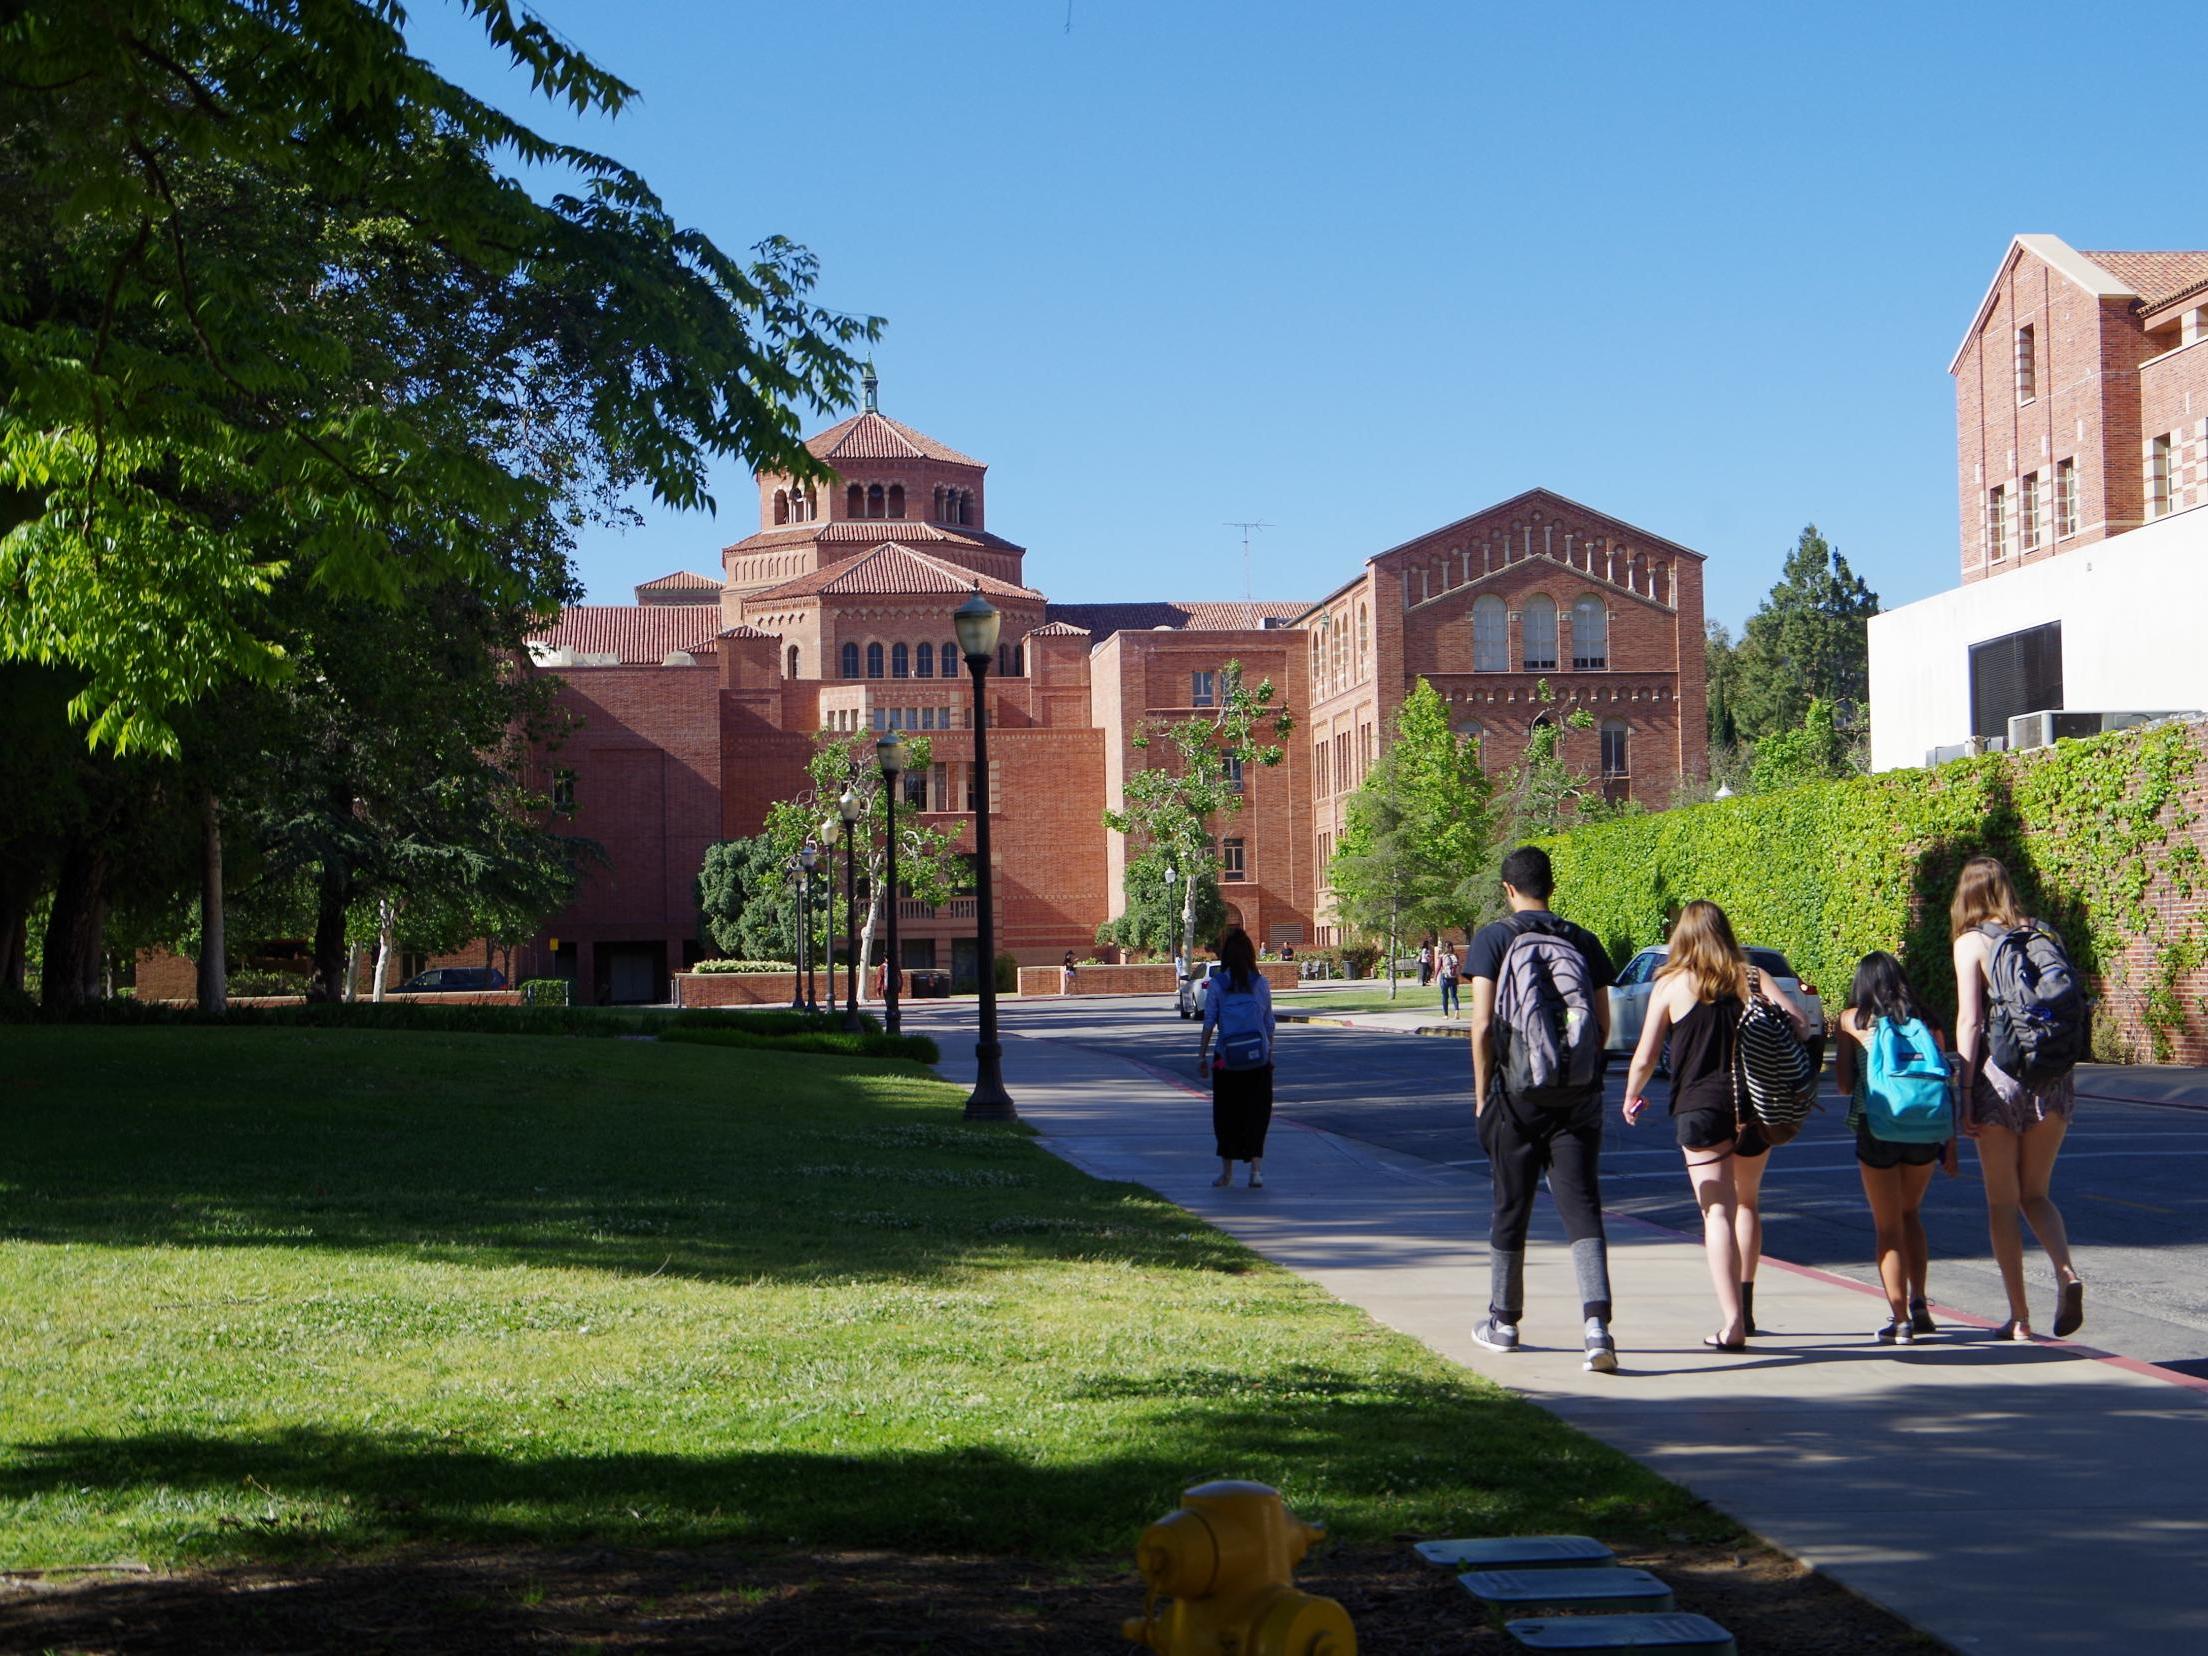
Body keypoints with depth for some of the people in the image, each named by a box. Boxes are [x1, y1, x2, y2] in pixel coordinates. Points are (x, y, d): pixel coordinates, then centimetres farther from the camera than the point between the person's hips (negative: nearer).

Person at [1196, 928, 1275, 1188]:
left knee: (1225, 1113, 10)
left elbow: (1209, 1022, -4)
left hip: (1226, 1059, -1)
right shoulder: (1261, 983, 2)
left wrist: (1202, 1054, 1)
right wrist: (1270, 1054, 14)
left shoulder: (1217, 984, -3)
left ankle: (1227, 1171, 15)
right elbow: (1269, 1023, 5)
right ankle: (1256, 1169, -7)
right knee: (1256, 1112, 4)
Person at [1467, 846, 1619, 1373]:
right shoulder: (1583, 940, 6)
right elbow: (1604, 1024, 7)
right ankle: (1596, 1320, -21)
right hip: (1578, 1096, 2)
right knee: (1582, 1207, -3)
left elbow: (1483, 1023, -8)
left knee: (1510, 1210, 12)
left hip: (1518, 1093, -2)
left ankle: (1504, 1322, 25)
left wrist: (1481, 1094, 1)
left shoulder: (1493, 939, -3)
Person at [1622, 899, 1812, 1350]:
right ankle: (1742, 1304, 25)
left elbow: (1645, 1059, -1)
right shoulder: (1750, 978, 5)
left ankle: (1732, 1322, -18)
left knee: (1717, 1212, -7)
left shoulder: (1671, 984, 0)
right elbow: (1799, 1022, -4)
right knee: (1745, 1203, 23)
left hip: (1700, 1107, -3)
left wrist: (1631, 1098, 17)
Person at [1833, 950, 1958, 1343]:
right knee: (1910, 1214, 25)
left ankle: (1900, 1319, 3)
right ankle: (1918, 1304, 16)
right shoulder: (1924, 1021, 12)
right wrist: (1950, 1143, 16)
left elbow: (1844, 1085, 4)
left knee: (1888, 1227, 7)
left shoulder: (1853, 1020, 4)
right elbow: (1945, 1085, 10)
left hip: (1876, 1129, -3)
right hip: (1925, 1131, 3)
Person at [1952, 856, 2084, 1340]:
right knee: (2035, 1194, 17)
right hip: (2053, 1076, 4)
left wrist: (1964, 1094, -7)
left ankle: (2020, 1318, 7)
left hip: (2000, 1074, -4)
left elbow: (1969, 1022, -9)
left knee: (2002, 1201, 7)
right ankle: (2066, 1273, -10)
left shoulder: (1971, 942, -3)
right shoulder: (2041, 935, 9)